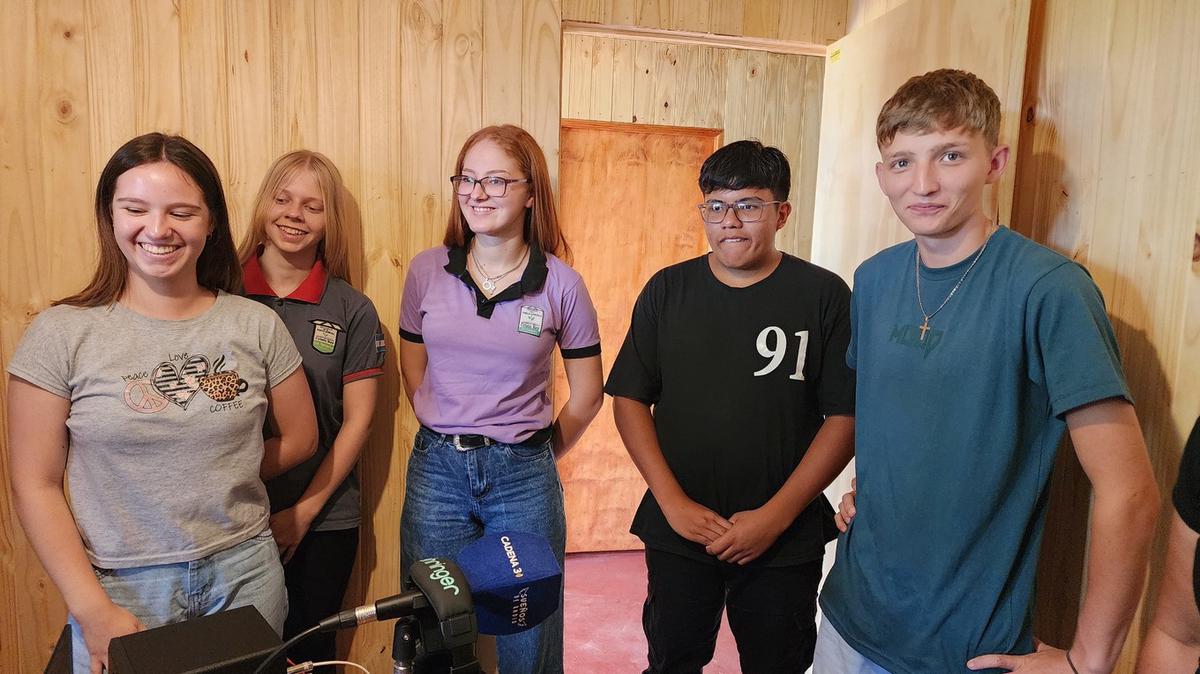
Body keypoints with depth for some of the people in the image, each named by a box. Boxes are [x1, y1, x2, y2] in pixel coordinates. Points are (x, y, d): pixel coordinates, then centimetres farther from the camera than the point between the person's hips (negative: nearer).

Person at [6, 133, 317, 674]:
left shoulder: (256, 325, -4)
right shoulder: (61, 333, -8)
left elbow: (299, 438, 6)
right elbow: (36, 485, -6)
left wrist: (220, 483, 0)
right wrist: (93, 609, -11)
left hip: (245, 572, 2)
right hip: (122, 587, -1)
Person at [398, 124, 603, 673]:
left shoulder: (561, 284, -7)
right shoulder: (427, 270, -1)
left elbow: (586, 395, 2)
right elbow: (413, 373, 10)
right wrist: (450, 437, 9)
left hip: (523, 475, -1)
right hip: (436, 468, 2)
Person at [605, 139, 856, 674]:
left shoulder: (824, 295, -7)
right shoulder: (667, 290, -1)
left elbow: (846, 416, -8)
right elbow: (629, 398, 0)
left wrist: (775, 515, -14)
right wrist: (673, 502, -9)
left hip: (785, 542, -1)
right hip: (678, 530, 2)